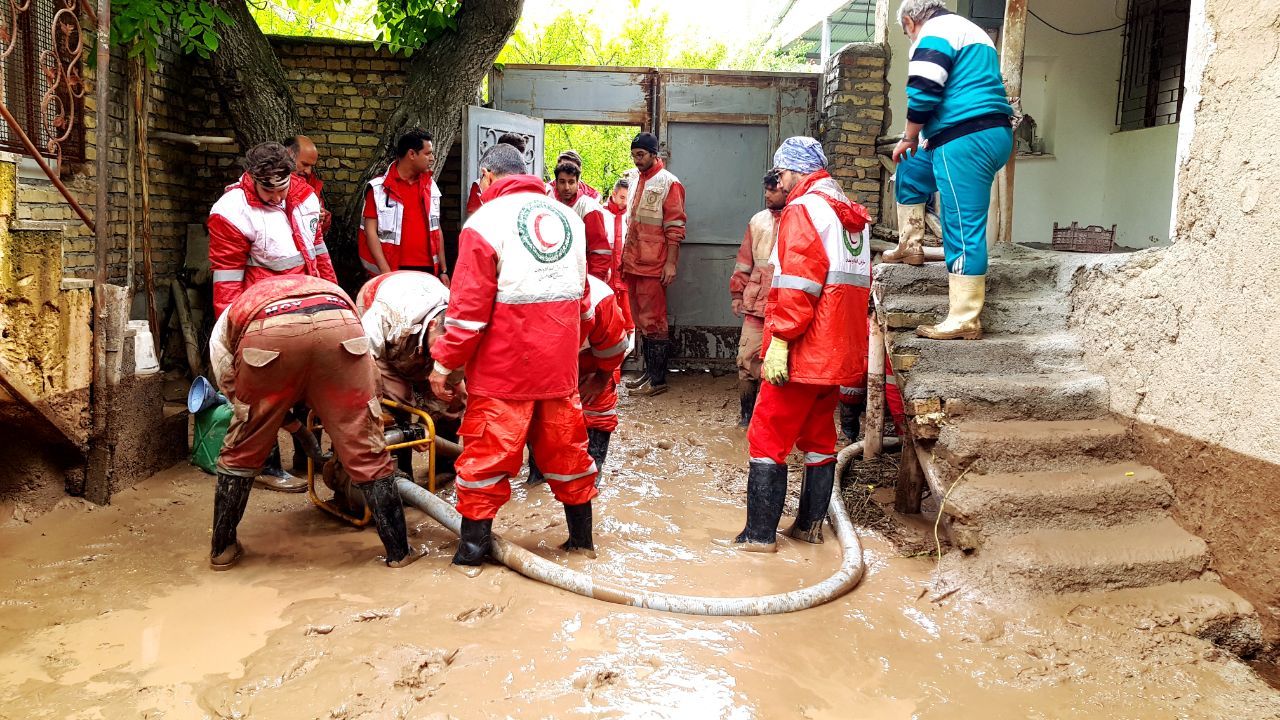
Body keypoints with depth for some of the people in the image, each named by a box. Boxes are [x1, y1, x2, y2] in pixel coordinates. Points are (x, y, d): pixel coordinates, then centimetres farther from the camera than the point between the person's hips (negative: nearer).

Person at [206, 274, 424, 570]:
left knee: (242, 452, 22)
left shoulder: (227, 321, 41)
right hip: (339, 327, 1)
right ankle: (399, 551, 21)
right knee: (367, 452, 13)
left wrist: (287, 420, 42)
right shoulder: (331, 292, 46)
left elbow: (233, 390, 30)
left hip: (267, 335, -1)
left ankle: (222, 549, 36)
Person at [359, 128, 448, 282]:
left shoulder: (431, 186, 13)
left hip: (428, 270, 4)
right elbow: (370, 232, -6)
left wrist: (443, 270, 13)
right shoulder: (379, 188, -3)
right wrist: (386, 272, -14)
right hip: (393, 271, -4)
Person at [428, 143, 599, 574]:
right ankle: (582, 538, 28)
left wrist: (444, 364, -5)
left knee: (487, 454, 5)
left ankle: (471, 552, 12)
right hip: (560, 364, 5)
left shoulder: (486, 220, -8)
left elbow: (469, 307, -13)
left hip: (505, 367, -5)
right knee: (564, 449, 17)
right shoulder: (568, 218, 10)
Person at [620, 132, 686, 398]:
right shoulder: (636, 182, 16)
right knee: (641, 320, 12)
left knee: (653, 321, -5)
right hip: (633, 264, 8)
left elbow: (675, 227, -11)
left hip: (654, 266, -8)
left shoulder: (668, 183, -7)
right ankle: (648, 371, 21)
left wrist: (670, 263, -17)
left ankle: (658, 379, 1)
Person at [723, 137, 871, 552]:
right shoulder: (852, 216, 17)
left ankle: (760, 534, 1)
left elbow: (798, 284, -21)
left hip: (802, 350, -9)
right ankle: (810, 525, 23)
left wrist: (779, 340, -21)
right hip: (839, 352, 9)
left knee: (768, 438, -2)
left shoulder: (803, 210, -10)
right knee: (819, 436, 16)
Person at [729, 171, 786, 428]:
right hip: (756, 303, 4)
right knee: (748, 358, 2)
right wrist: (737, 293, 14)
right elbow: (745, 260, 16)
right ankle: (747, 411, 16)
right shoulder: (758, 220, 13)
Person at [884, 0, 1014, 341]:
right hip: (994, 134, 10)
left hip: (965, 141, -10)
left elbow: (923, 93, -16)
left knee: (963, 230, -9)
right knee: (910, 171, 29)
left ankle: (964, 321, -7)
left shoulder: (934, 33, -4)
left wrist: (909, 138, 0)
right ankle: (910, 246, 34)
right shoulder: (972, 32, 27)